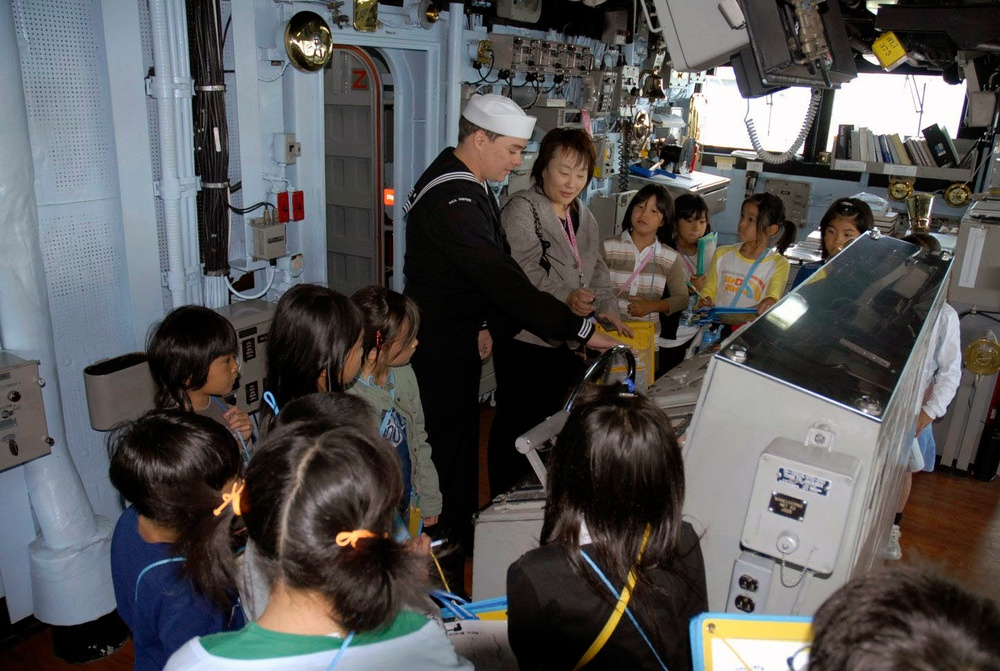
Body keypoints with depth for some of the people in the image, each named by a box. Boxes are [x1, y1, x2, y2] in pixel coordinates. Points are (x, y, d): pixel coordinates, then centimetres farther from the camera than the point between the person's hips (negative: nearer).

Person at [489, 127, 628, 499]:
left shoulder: (582, 216, 15)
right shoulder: (522, 210, -11)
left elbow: (595, 268, 20)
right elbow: (521, 272, -23)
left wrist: (607, 308, 3)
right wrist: (565, 298, -36)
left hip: (564, 341, 8)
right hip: (524, 340, -8)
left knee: (547, 418, 18)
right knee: (515, 422, 2)